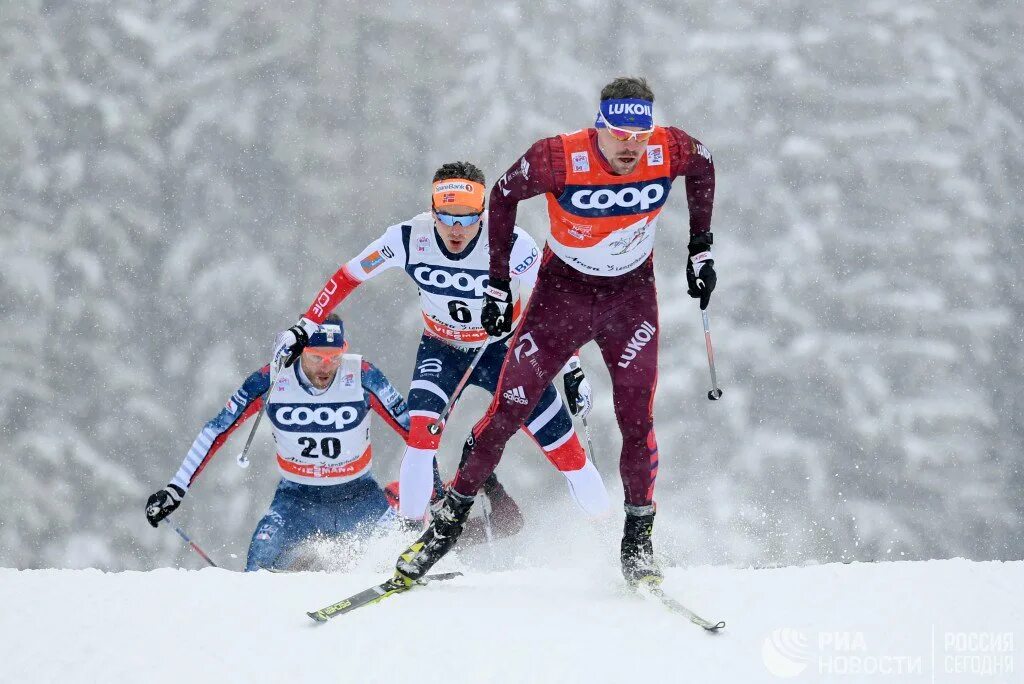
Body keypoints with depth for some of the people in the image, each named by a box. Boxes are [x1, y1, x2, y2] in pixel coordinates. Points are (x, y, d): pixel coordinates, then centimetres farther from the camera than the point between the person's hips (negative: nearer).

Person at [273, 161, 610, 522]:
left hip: (505, 349, -1)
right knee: (422, 433, -26)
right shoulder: (409, 239, -23)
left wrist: (573, 370, -19)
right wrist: (304, 328, -8)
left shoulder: (511, 244, -29)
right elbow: (347, 277, -9)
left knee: (563, 449, -6)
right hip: (442, 349, 1)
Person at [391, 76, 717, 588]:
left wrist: (701, 250, 5)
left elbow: (704, 168, 3)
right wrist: (498, 286, -7)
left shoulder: (671, 152, -22)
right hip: (562, 290, -1)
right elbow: (504, 196, -10)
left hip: (632, 297, 1)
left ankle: (638, 541, 7)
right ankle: (450, 518, 12)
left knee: (637, 420, -8)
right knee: (507, 410, -4)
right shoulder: (560, 159, -28)